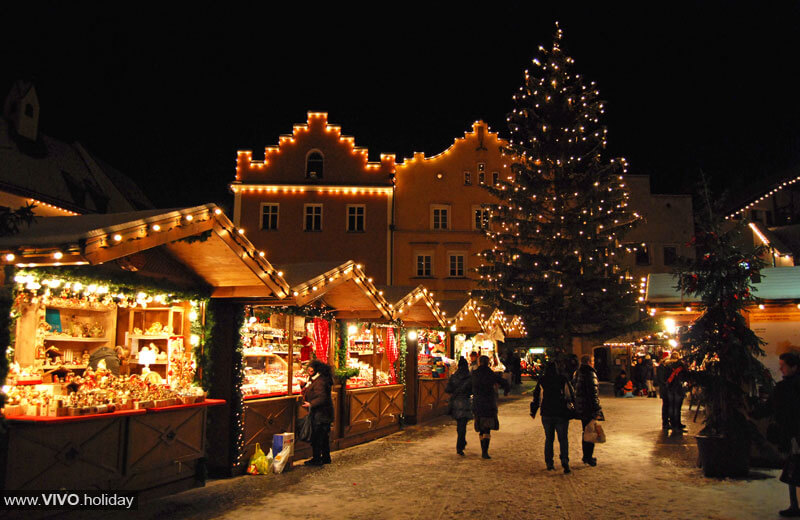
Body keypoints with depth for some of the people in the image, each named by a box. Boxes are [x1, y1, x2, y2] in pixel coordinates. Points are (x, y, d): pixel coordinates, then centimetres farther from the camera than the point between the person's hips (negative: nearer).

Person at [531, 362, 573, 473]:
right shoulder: (563, 380, -4)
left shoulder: (541, 381, -1)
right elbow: (571, 396, 1)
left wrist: (533, 411, 14)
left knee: (549, 439, 13)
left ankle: (549, 463, 13)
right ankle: (564, 460, -15)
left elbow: (536, 397, 4)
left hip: (546, 414, 1)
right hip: (561, 414, -1)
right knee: (563, 438, 5)